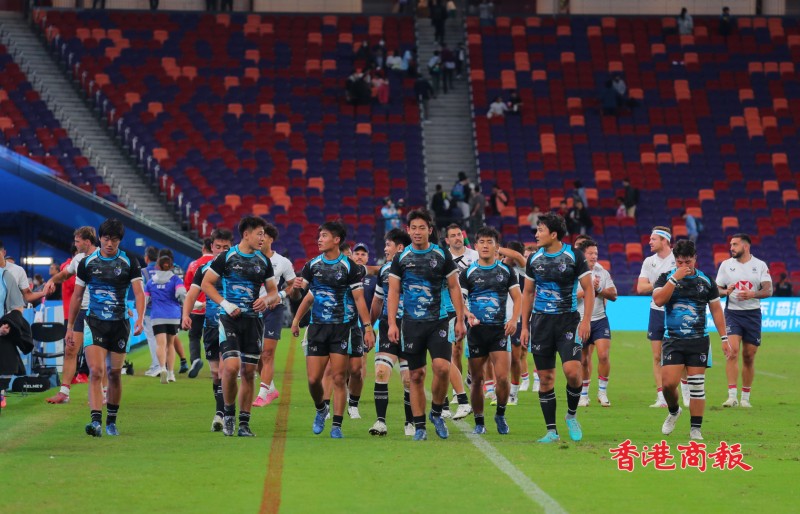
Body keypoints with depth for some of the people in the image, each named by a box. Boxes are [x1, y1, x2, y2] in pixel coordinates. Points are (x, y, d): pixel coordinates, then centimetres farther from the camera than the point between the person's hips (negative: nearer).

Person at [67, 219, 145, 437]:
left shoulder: (129, 263, 1)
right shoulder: (87, 263, 3)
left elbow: (138, 292, -6)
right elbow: (77, 296, 10)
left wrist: (140, 318, -22)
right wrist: (70, 328, 9)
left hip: (120, 324, 1)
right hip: (94, 323, 0)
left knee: (114, 374, 8)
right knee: (96, 371, -16)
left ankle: (111, 421, 23)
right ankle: (96, 421, -23)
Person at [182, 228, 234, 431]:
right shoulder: (204, 269, 6)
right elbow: (192, 293, -1)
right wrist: (186, 314, -18)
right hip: (211, 327, 3)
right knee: (215, 371, 6)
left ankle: (220, 413, -14)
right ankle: (221, 413, 14)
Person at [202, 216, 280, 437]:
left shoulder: (264, 261, 10)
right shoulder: (226, 257, -2)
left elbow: (274, 292, 18)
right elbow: (206, 283, 2)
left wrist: (267, 299, -6)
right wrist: (224, 303, -11)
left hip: (253, 320, 4)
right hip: (230, 319, -4)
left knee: (248, 372, 3)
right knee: (231, 367, -19)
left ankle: (244, 424, 10)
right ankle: (228, 413, 4)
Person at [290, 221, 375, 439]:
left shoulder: (349, 267, -3)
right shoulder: (312, 265, 7)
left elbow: (359, 299, -2)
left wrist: (368, 328, -9)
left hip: (341, 327, -3)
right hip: (317, 327, 3)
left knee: (339, 378, -5)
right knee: (313, 379, -2)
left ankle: (336, 426, 2)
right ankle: (320, 410, 27)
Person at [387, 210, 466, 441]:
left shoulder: (442, 255, 3)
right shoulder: (401, 258, 5)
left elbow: (454, 288, 6)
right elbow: (393, 292, 6)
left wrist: (460, 320, 1)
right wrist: (392, 323, -3)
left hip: (438, 322, -1)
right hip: (412, 324, 1)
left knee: (442, 368, -17)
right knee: (416, 375, 2)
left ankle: (436, 412, 7)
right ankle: (419, 426, 9)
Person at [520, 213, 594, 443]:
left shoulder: (574, 256, -4)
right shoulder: (534, 259, 7)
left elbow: (589, 289, -2)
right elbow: (528, 293, 15)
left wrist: (586, 321, -11)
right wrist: (524, 326, 10)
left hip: (568, 320, -3)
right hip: (541, 322, 4)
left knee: (572, 370, -19)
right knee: (545, 378, 2)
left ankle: (572, 415, 7)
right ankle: (551, 431, 9)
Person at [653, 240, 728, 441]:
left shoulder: (705, 281, 5)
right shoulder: (666, 277, 1)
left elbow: (716, 310, 10)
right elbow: (658, 300, -16)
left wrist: (724, 338, 6)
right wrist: (674, 278, -20)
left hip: (699, 341, 1)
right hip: (673, 340, -1)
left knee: (697, 385, -2)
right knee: (668, 383, -9)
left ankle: (695, 430, 5)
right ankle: (673, 411, 22)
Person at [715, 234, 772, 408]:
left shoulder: (760, 265, 2)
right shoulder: (726, 265, 6)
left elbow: (768, 290, -5)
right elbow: (717, 290, 8)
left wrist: (753, 294, -24)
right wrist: (726, 292, -15)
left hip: (753, 314, 0)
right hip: (732, 313, 0)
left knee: (749, 357, 4)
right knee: (732, 351, -17)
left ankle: (745, 398, 15)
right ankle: (732, 396, -20)